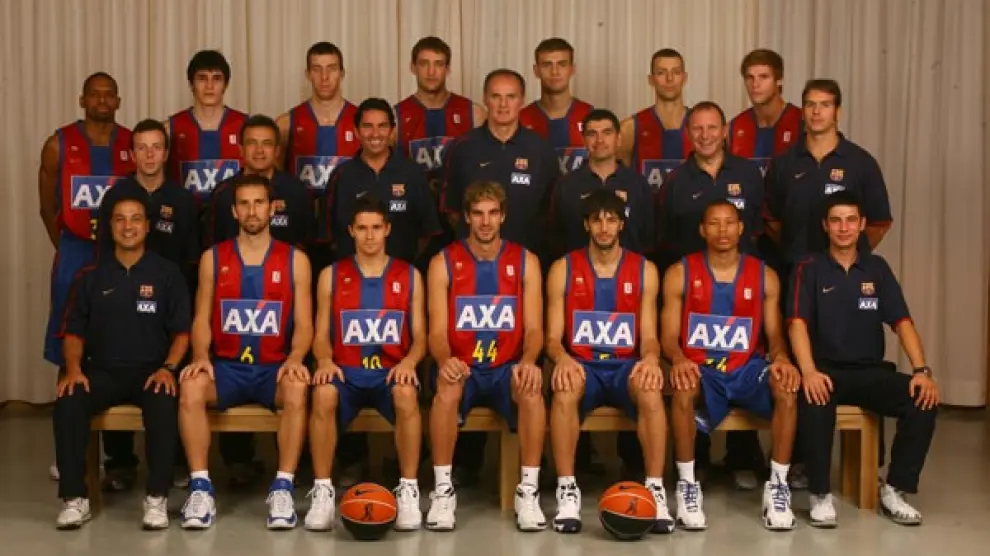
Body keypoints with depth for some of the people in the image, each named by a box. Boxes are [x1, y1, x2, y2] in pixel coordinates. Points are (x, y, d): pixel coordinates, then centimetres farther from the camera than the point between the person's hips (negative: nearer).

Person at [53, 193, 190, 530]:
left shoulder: (166, 273, 6)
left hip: (151, 369, -2)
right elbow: (74, 331, 12)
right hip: (102, 370, 2)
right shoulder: (91, 276, 11)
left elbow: (181, 331, 3)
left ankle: (157, 498, -26)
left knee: (164, 404, -36)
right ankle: (74, 498, -20)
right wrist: (74, 368, -7)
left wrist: (168, 368, -14)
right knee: (67, 402, -30)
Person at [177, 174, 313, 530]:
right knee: (191, 385, -31)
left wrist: (295, 359, -18)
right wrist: (201, 356, -14)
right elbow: (201, 319, 6)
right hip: (226, 366, 1)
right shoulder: (213, 258, 10)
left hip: (274, 367, -1)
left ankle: (282, 489, -27)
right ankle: (201, 488, -23)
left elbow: (303, 324, 2)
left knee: (297, 389, -34)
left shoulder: (294, 260, 6)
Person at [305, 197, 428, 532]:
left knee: (406, 394, -36)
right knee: (323, 393, -35)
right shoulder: (331, 276, 10)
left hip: (391, 372, 0)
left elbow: (420, 336, 6)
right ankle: (323, 491, -22)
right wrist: (325, 360, -14)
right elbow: (321, 335, 8)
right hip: (346, 372, 0)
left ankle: (409, 491, -22)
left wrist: (409, 361, -16)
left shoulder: (409, 276, 10)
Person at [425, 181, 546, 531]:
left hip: (506, 368, 1)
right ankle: (443, 489, -22)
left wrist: (528, 361, -25)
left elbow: (533, 328, -2)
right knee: (446, 388, -35)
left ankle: (529, 490, -21)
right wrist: (445, 360, -29)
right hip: (462, 368, -1)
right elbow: (438, 331, -6)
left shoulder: (525, 262, 4)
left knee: (532, 390, -33)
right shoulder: (443, 263, 1)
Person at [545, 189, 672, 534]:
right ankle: (567, 490, -30)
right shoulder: (563, 269, 4)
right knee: (566, 386, -37)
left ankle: (655, 489, -29)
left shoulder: (644, 270, 7)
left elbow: (649, 337, 3)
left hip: (625, 366, 1)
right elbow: (552, 337, 0)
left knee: (650, 387, -35)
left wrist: (650, 358, -21)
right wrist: (562, 358, -23)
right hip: (581, 364, 0)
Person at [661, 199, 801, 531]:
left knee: (787, 386, -30)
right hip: (699, 367, -2)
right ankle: (687, 485, -24)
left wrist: (780, 358, -15)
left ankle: (777, 485, -18)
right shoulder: (680, 273, 3)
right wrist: (679, 359, -23)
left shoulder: (764, 276, 9)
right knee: (683, 387, -37)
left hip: (747, 368, 2)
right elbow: (669, 336, 0)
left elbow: (774, 334, 9)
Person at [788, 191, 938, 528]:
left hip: (872, 371, 3)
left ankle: (895, 491, -8)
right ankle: (821, 495, -22)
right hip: (827, 369, -3)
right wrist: (809, 371, -30)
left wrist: (922, 370, -13)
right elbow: (798, 323, -11)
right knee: (814, 401, -37)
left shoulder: (877, 268, 11)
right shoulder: (809, 269, 1)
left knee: (923, 400, -23)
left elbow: (902, 322, 4)